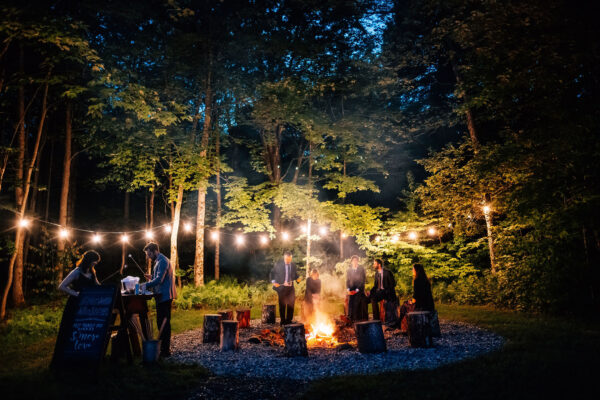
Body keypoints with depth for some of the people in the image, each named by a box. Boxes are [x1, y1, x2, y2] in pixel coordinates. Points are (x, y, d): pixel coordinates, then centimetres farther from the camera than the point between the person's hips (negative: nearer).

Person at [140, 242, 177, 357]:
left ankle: (165, 350, -2)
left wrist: (146, 285, -22)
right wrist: (151, 277, 12)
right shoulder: (159, 260, 18)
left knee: (164, 323, -6)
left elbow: (159, 280, -24)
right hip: (162, 296, 10)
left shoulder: (162, 261, -15)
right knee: (161, 322, 15)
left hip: (164, 296, -10)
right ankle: (164, 346, 24)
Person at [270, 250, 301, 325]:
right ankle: (282, 321, 14)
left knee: (291, 304, 4)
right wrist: (273, 282, -10)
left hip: (290, 287, 3)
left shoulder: (293, 265, 6)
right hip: (281, 287, -3)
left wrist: (297, 278, -4)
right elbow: (272, 273, 2)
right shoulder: (278, 264, -4)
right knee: (282, 305, 3)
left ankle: (289, 320, 17)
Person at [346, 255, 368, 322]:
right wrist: (349, 290, -3)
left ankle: (361, 321, -4)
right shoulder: (348, 270, 12)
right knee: (351, 306, -7)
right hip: (351, 292, 3)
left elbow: (363, 280, -3)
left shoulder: (361, 269, 2)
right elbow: (347, 281, 13)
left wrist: (357, 290, -10)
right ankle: (353, 321, -2)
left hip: (359, 291, -3)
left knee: (360, 306, -9)